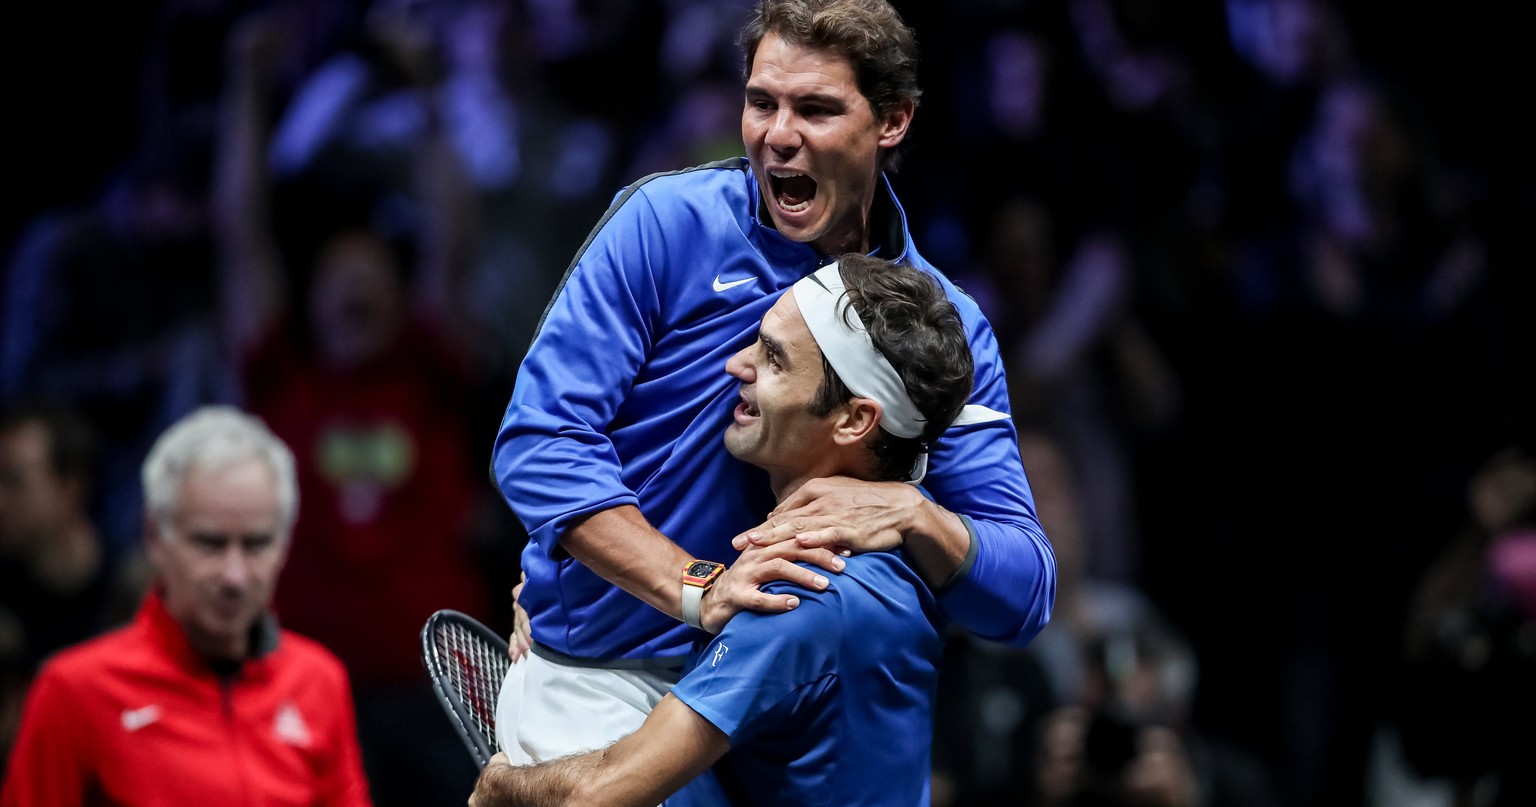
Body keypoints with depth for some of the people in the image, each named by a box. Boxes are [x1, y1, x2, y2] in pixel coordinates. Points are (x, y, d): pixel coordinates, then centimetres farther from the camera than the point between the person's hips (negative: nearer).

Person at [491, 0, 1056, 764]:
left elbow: (1023, 594, -3)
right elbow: (538, 442, -14)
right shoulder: (664, 221, -6)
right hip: (598, 681, -4)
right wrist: (697, 592, -26)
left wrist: (913, 515, -25)